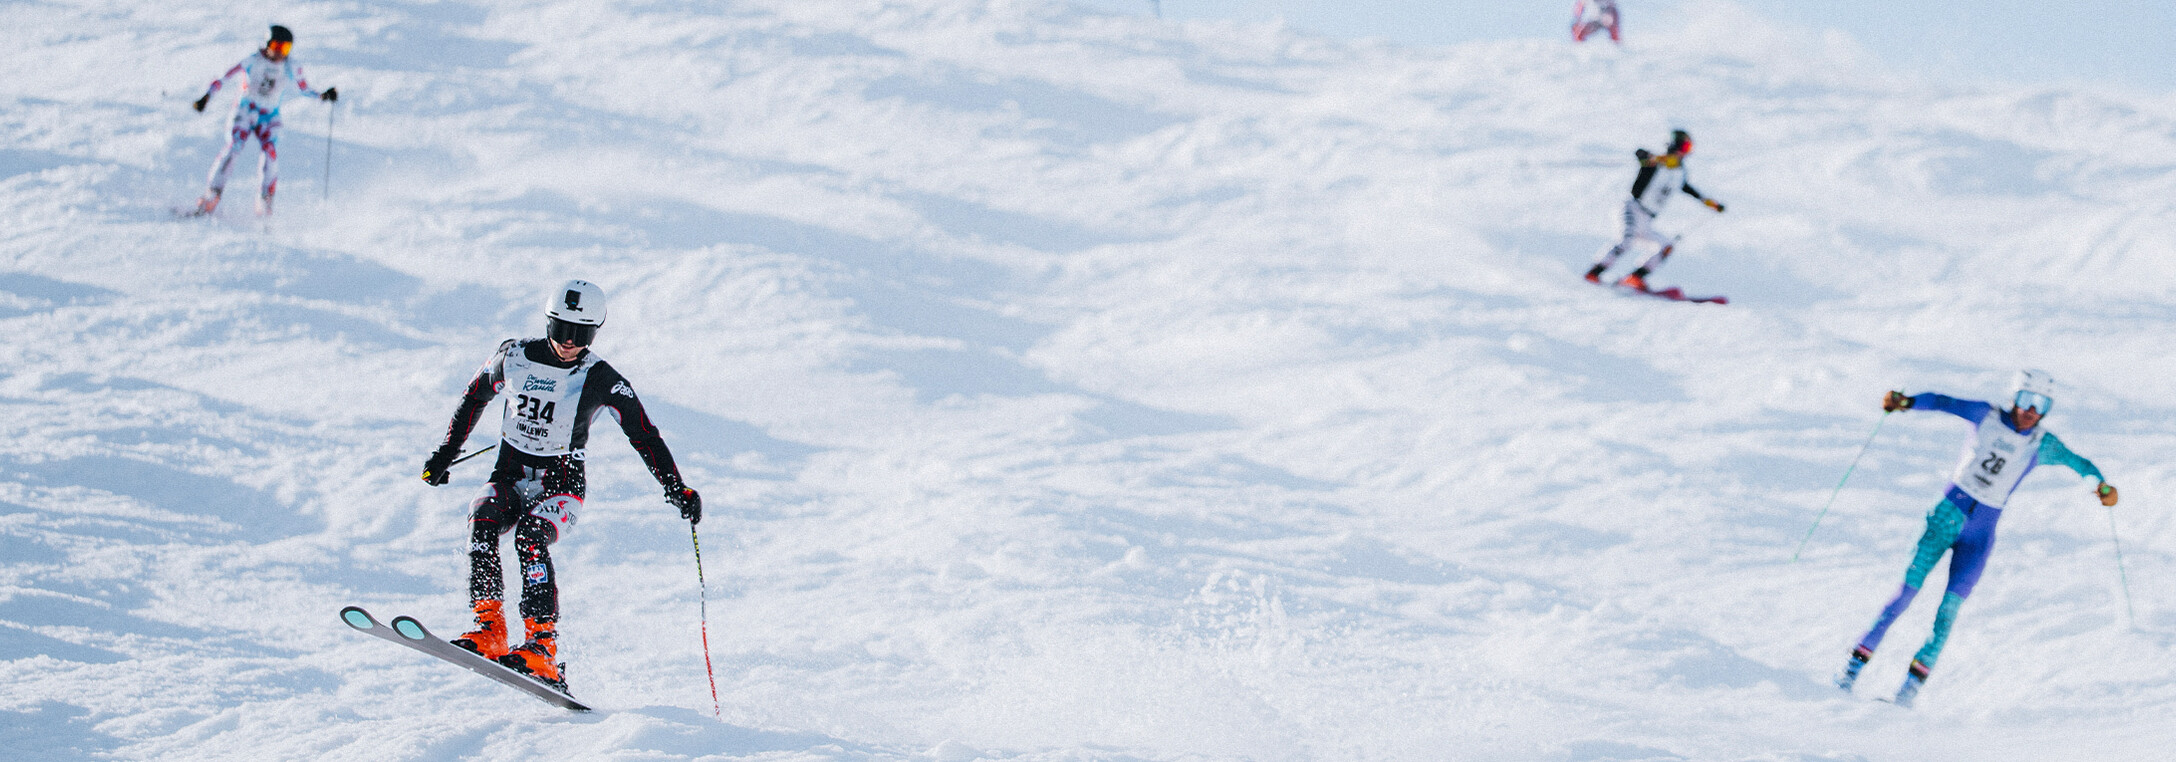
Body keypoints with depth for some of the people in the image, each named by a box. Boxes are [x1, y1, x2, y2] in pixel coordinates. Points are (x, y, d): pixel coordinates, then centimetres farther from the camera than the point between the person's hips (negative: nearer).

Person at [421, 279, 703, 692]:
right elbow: (475, 396, 18)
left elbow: (644, 436, -6)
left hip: (562, 484, -3)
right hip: (509, 476, 3)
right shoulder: (514, 357, 0)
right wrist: (447, 452, 18)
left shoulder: (602, 381, -8)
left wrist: (677, 491, -15)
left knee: (530, 537, -33)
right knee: (482, 519, -29)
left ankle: (544, 649, -37)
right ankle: (489, 631, -31)